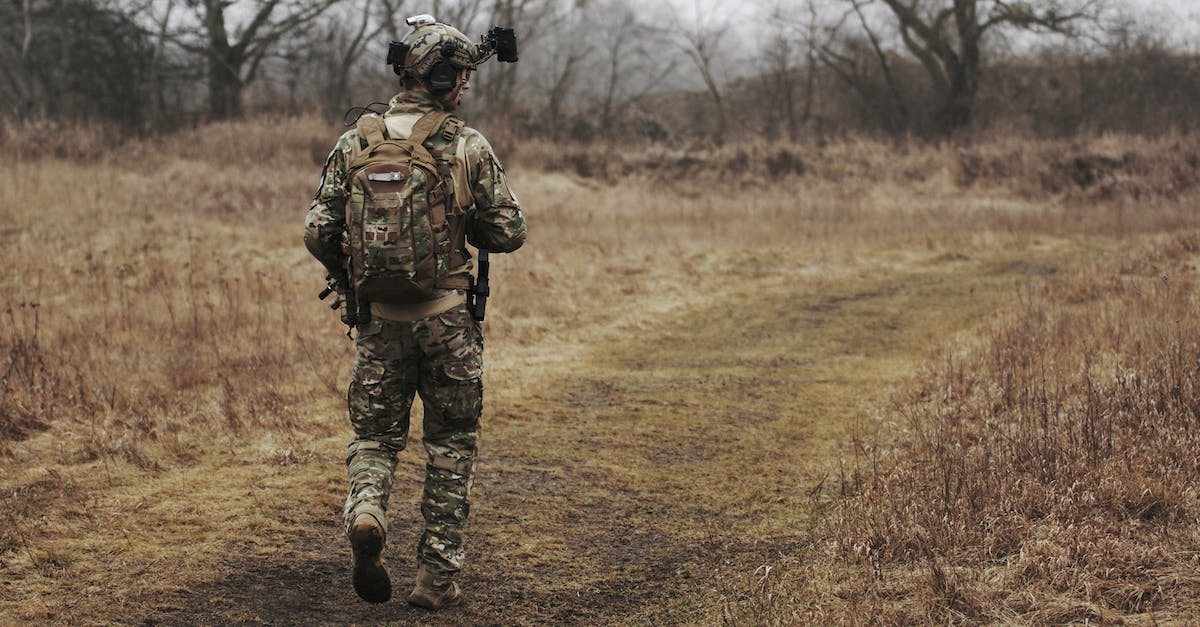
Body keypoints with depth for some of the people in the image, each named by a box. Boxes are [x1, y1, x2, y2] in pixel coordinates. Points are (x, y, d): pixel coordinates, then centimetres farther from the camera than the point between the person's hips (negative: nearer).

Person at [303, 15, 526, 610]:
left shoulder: (355, 142, 0)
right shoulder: (468, 146, -7)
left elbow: (318, 232, 0)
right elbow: (509, 232, -4)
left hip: (378, 316, 2)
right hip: (447, 316, -2)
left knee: (375, 433, 16)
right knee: (451, 445, 11)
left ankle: (365, 510, -15)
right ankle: (437, 576, 12)